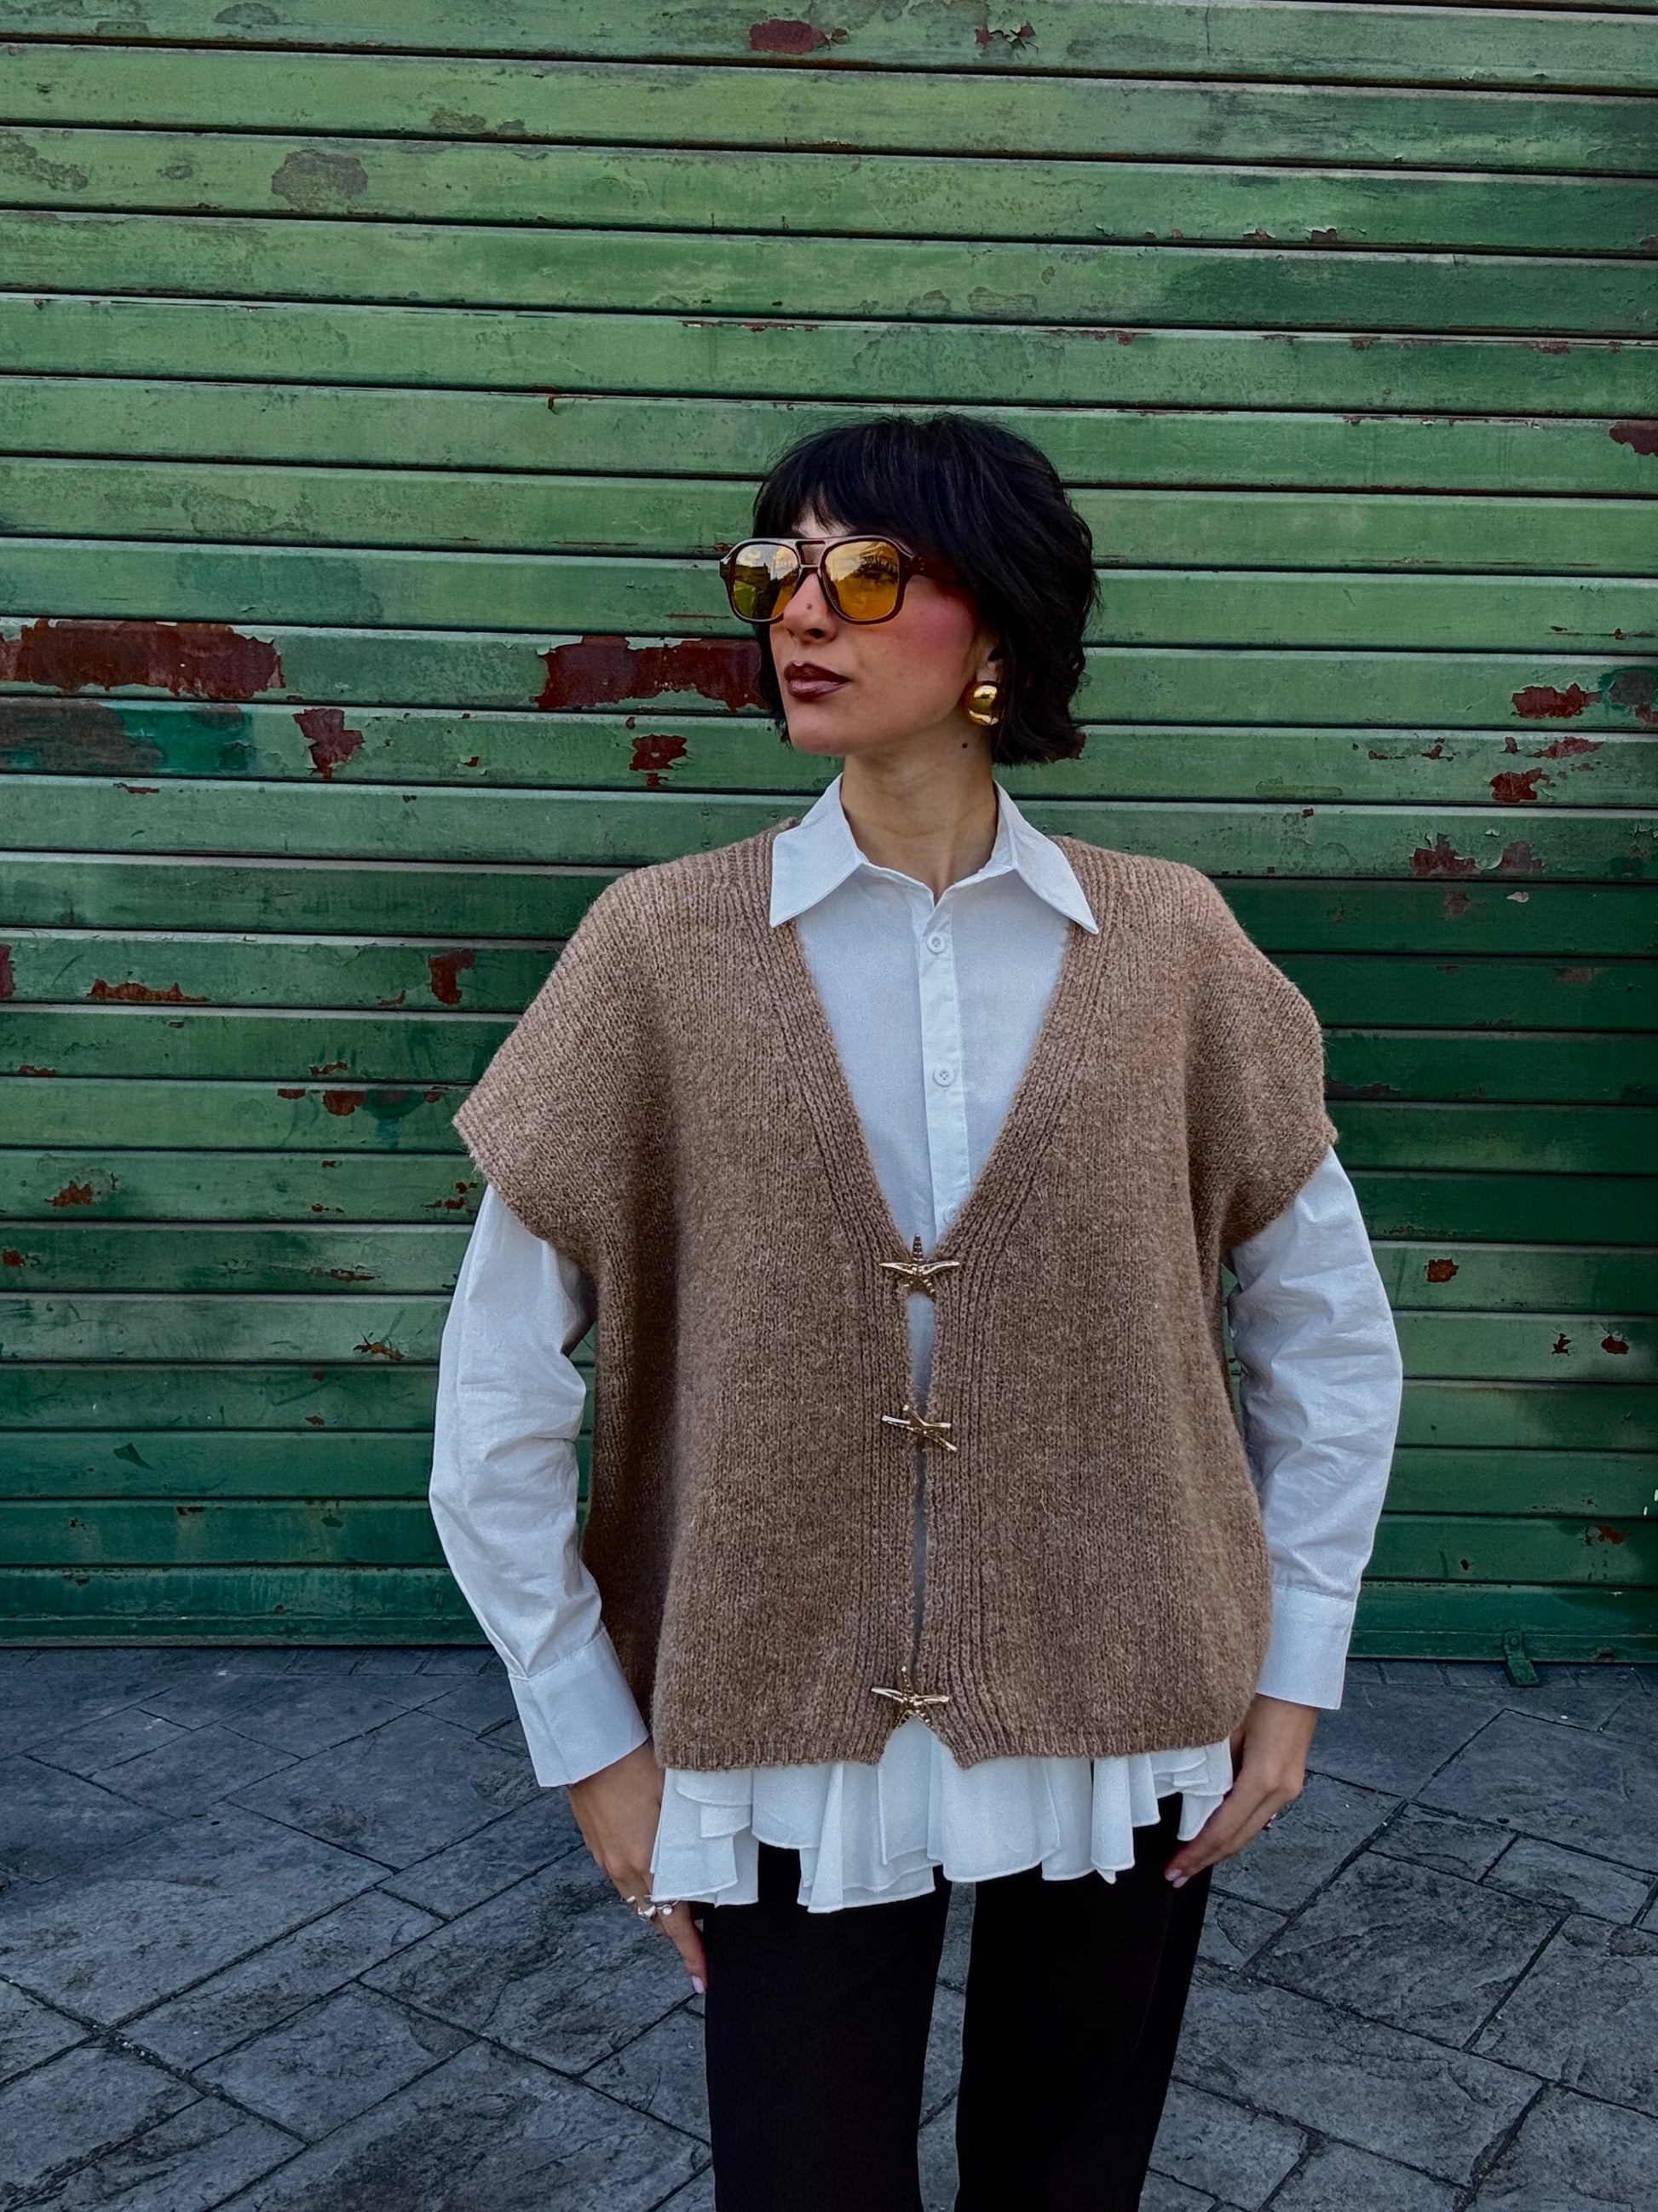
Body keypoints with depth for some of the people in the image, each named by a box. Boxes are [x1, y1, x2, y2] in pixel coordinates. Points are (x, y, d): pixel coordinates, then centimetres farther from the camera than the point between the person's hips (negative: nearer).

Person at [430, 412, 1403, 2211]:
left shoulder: (1166, 945, -5)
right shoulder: (662, 947, -8)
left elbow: (1330, 1326, 5)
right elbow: (498, 1391, -4)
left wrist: (1294, 1667, 4)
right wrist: (590, 1740, -3)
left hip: (1124, 1734, 2)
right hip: (787, 1742, -1)